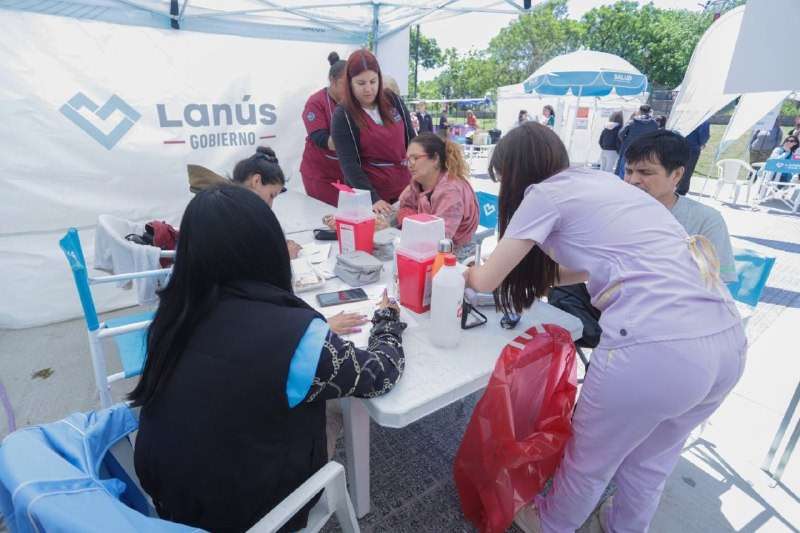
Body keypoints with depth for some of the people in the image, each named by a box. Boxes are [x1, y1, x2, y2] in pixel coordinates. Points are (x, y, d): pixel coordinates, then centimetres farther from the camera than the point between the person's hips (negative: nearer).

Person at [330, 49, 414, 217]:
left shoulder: (393, 100, 1)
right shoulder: (342, 115, -10)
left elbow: (410, 139, 9)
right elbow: (348, 164, -16)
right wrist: (373, 198, -26)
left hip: (404, 190, 4)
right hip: (368, 195, -3)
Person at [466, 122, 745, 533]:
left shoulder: (545, 193, -1)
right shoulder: (598, 181, 22)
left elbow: (487, 280, 3)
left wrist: (466, 272, 25)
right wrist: (534, 273, 37)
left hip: (654, 348, -8)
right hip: (728, 342, 8)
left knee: (590, 458, 19)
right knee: (651, 458, 30)